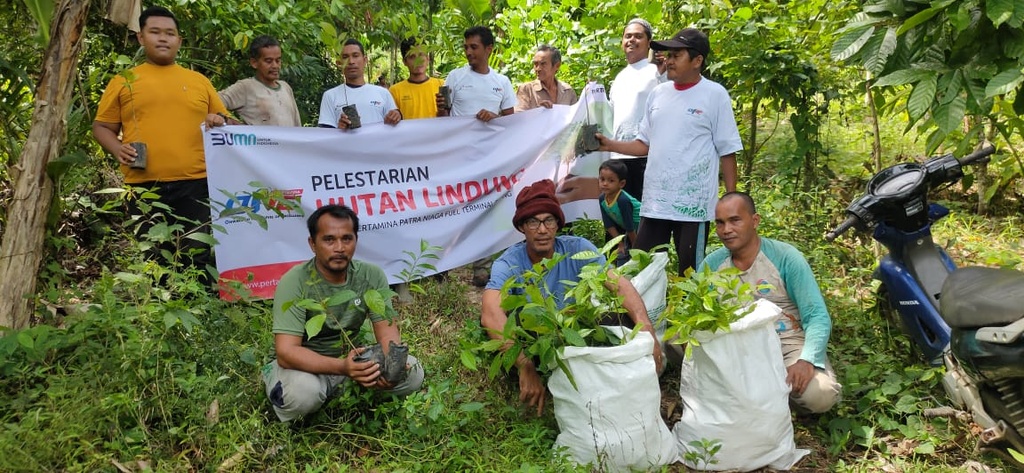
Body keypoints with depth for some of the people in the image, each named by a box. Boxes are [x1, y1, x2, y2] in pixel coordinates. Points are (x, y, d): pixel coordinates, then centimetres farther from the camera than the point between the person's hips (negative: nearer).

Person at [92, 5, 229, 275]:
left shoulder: (199, 81, 14)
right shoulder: (123, 81, 11)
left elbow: (223, 123, 19)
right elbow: (102, 127, 12)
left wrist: (220, 122, -5)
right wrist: (118, 149, -8)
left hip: (195, 183, 0)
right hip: (144, 185, 0)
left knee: (198, 258, 2)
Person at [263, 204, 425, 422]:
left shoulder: (372, 276, -10)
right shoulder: (294, 282, -24)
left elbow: (387, 331, -10)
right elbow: (286, 352, -32)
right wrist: (342, 367, -47)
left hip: (350, 358, 4)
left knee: (412, 373, -14)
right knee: (302, 392, -37)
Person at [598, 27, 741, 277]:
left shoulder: (715, 95, -4)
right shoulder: (658, 93, 11)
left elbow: (727, 151, -3)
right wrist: (609, 144, 2)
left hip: (694, 203, -5)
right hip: (654, 200, 5)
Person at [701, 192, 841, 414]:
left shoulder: (786, 257, -11)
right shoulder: (712, 263, 0)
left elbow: (818, 317, -14)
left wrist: (807, 360, -32)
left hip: (788, 343, -3)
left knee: (819, 394, -33)